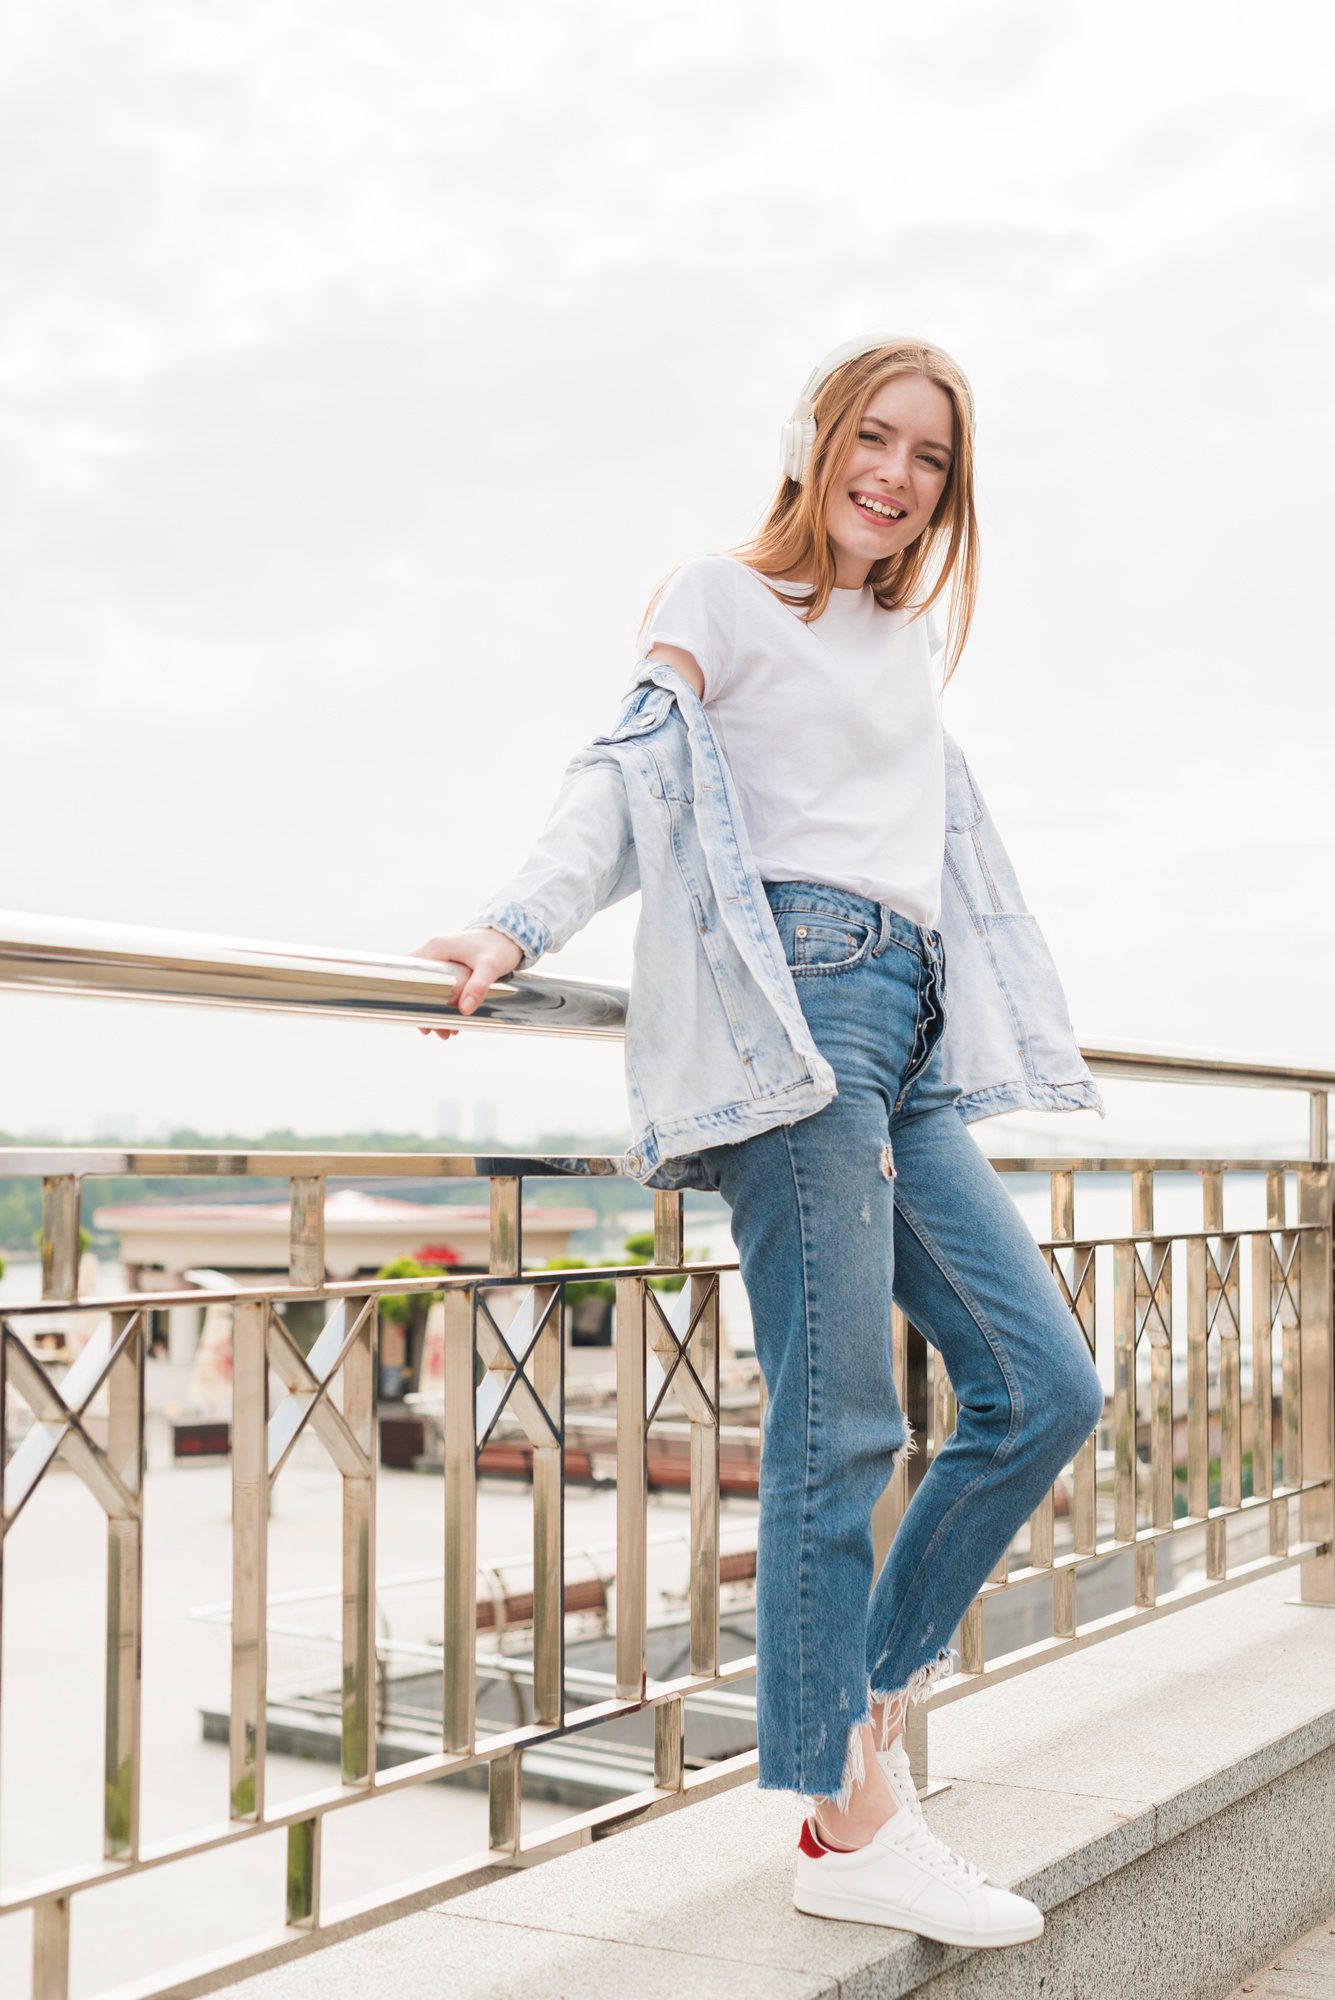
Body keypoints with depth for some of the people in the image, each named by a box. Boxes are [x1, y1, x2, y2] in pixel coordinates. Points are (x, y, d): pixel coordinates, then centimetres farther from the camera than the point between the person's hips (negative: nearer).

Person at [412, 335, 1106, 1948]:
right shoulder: (722, 597, 5)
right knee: (838, 1420, -10)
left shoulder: (915, 640, 26)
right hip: (794, 1004, -8)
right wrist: (518, 928, -22)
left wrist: (989, 1017, 33)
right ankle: (847, 1819, -2)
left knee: (1045, 1389, 4)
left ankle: (873, 1685, 17)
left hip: (906, 1042, 8)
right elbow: (630, 776, -8)